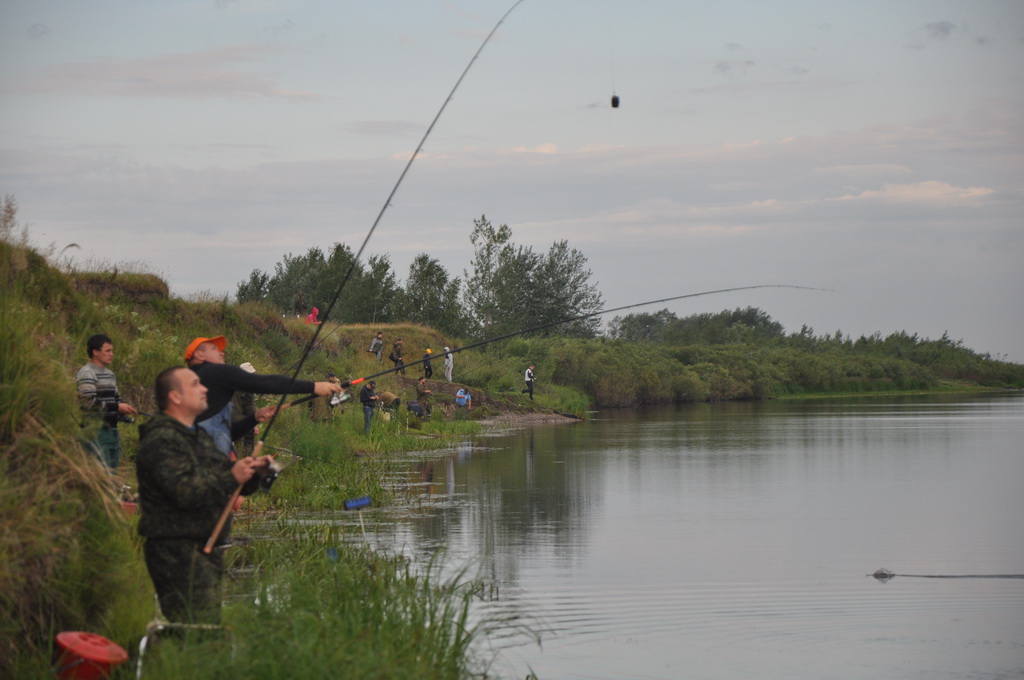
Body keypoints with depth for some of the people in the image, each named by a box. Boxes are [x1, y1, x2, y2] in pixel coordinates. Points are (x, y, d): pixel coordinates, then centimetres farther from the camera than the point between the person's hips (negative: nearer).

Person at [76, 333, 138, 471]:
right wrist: (116, 407, -18)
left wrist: (124, 408, 6)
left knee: (113, 469, 10)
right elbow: (88, 401, -19)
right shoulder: (86, 374, -9)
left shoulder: (110, 374, 19)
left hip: (111, 428, 9)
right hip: (96, 430, -9)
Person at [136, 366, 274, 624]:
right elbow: (185, 491, -25)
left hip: (206, 548, 10)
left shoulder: (198, 435, 20)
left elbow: (223, 481, 24)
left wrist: (253, 473, 5)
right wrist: (232, 478, -23)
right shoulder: (160, 441, -14)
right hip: (178, 551, -10)